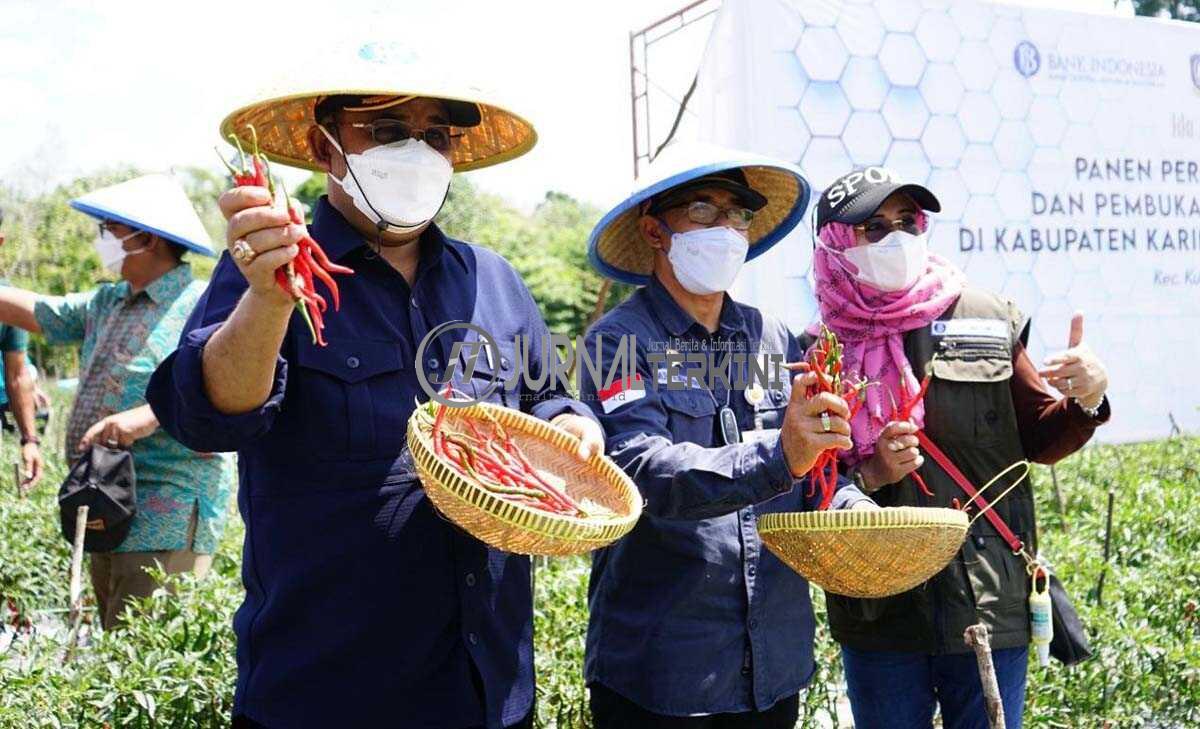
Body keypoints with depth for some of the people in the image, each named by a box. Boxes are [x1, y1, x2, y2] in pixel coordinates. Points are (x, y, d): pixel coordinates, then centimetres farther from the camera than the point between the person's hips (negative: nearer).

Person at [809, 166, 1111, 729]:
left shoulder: (987, 321, 1)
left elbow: (1037, 439, 10)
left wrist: (1086, 401, -8)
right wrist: (871, 475, -17)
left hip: (990, 608, 1)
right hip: (879, 615, -1)